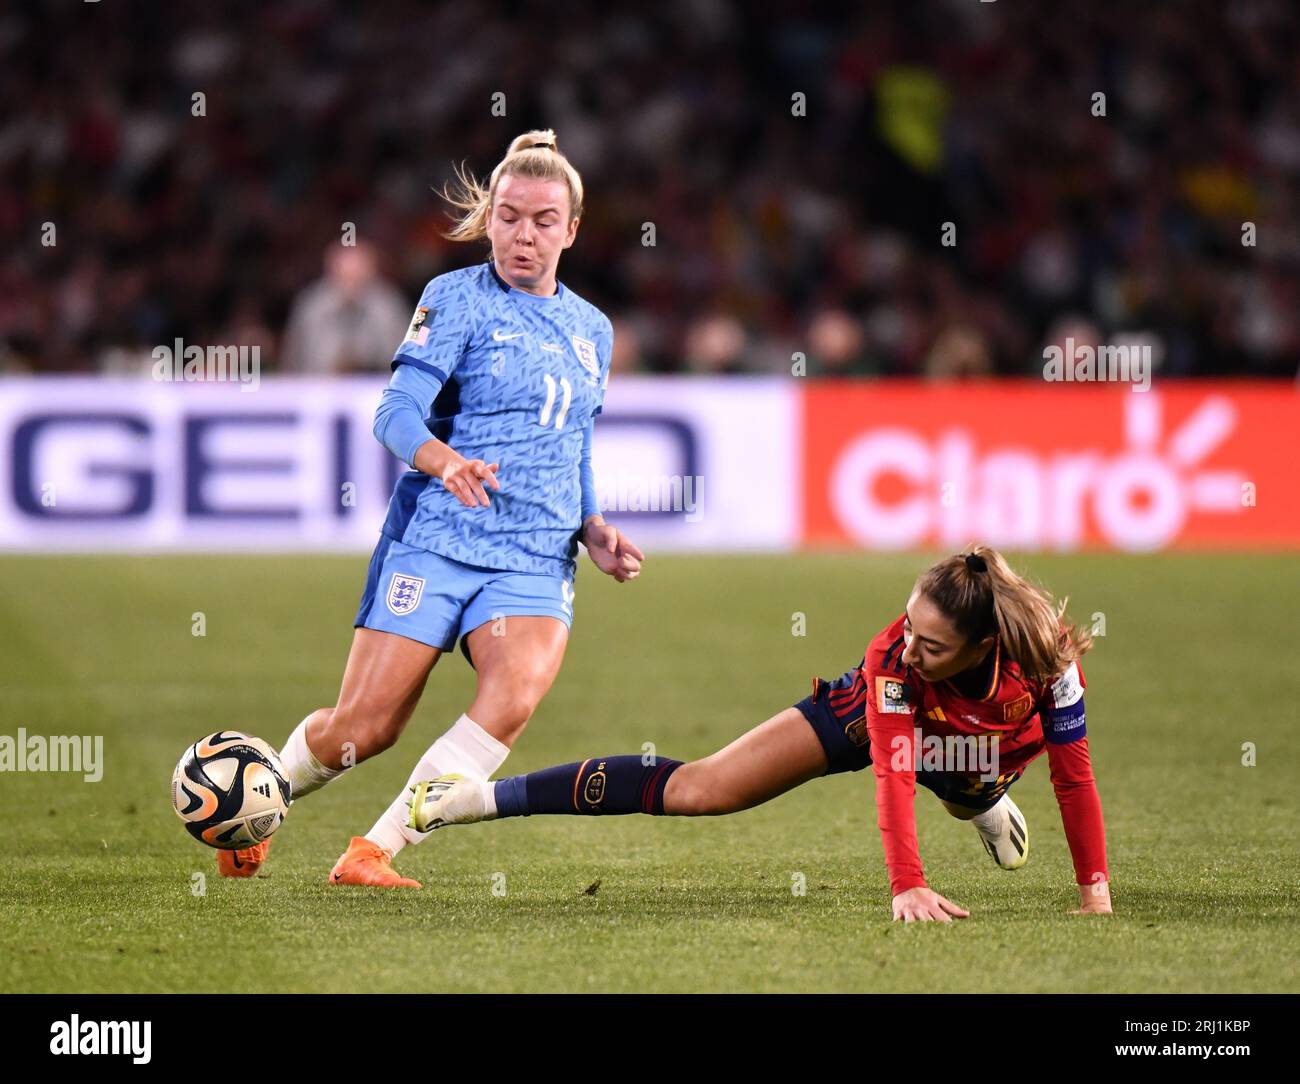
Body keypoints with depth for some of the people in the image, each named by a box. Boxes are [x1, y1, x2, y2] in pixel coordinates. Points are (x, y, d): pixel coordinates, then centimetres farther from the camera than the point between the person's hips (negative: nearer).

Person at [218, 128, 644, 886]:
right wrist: (446, 462, -30)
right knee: (365, 727, -6)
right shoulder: (459, 297, 0)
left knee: (516, 693, -26)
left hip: (535, 561, 4)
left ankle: (375, 852, -21)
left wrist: (596, 533, 10)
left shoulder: (593, 331, 17)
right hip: (434, 540, -4)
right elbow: (397, 411, -10)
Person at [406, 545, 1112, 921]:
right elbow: (892, 775, -44)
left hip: (980, 755, 3)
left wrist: (1095, 889, -30)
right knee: (698, 789, -11)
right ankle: (475, 800, -7)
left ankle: (980, 803, 79)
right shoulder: (893, 657, -41)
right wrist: (907, 886, -54)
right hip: (864, 717, -2)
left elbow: (1074, 773, -31)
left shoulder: (1047, 657, -39)